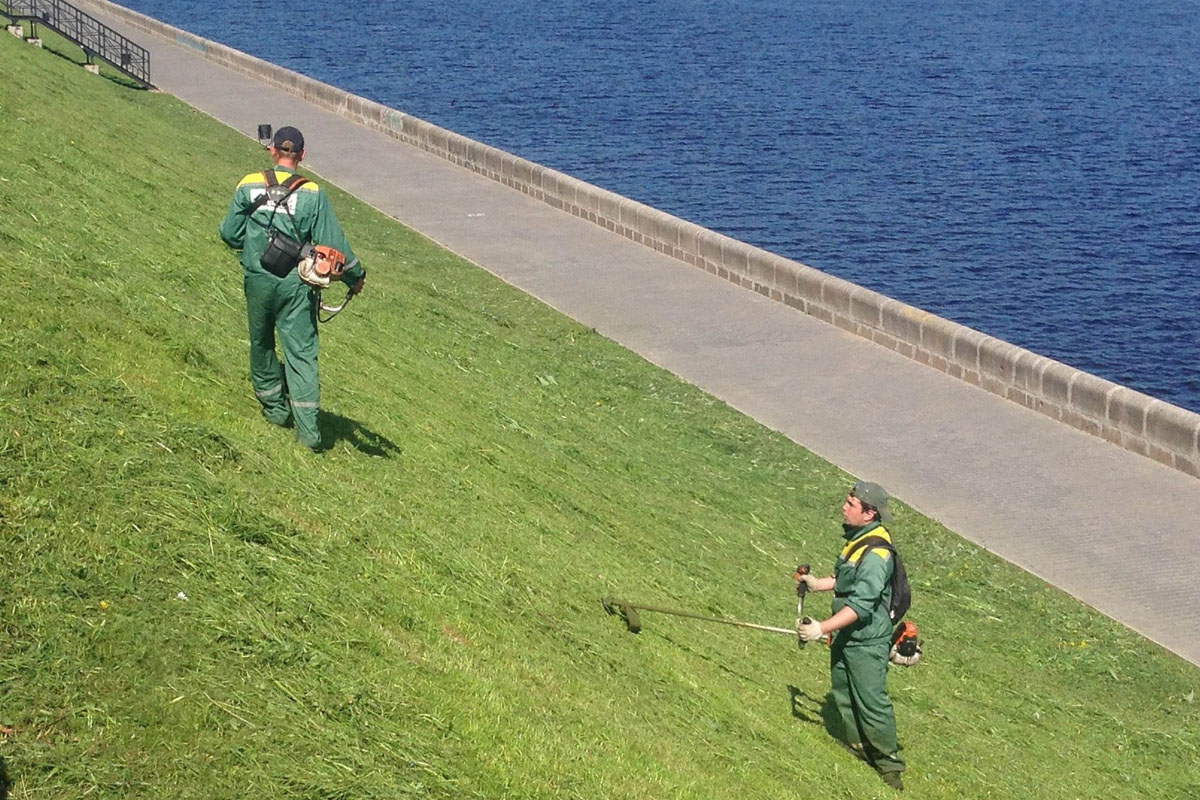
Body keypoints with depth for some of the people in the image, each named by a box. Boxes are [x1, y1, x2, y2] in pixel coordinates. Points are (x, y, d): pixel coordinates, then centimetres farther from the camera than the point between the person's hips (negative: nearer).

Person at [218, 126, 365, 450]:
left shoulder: (249, 186, -4)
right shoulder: (313, 193, -8)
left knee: (261, 345, 21)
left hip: (258, 281, 1)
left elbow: (230, 234, 1)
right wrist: (355, 276, 7)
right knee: (301, 352, 0)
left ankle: (275, 408, 35)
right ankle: (308, 428, -7)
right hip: (296, 286, -1)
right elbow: (332, 243, -7)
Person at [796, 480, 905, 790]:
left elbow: (861, 605, -31)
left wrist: (823, 627, -35)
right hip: (845, 635, 10)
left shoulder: (876, 553, -27)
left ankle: (888, 762, 12)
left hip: (866, 640, -10)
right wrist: (818, 583, 11)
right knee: (843, 693, 19)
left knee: (871, 701, -3)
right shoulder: (857, 537, 5)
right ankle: (859, 749, 34)